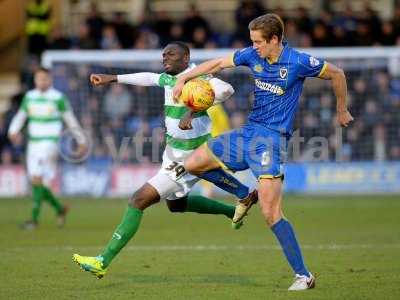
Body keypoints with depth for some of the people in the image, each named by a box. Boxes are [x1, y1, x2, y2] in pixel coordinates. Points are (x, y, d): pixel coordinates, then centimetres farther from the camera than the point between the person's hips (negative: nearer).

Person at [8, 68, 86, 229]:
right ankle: (59, 209, 30)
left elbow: (70, 119, 4)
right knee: (36, 183, 7)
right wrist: (13, 131, -9)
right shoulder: (29, 96, 8)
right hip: (33, 143, 6)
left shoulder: (58, 97, -5)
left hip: (50, 142, -6)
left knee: (37, 180, -19)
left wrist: (81, 140, 9)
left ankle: (34, 218, -17)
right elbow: (20, 116, 12)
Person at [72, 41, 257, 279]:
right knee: (175, 204, 30)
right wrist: (113, 78, 29)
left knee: (139, 200, -13)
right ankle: (233, 211, 43)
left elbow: (225, 89, -39)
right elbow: (149, 78, 27)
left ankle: (103, 262, -12)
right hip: (174, 152, 10)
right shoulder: (169, 78, 5)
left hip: (189, 159, -10)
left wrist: (194, 110, -47)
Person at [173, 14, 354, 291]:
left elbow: (337, 75, -1)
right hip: (248, 132, 7)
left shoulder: (299, 62, -15)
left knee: (271, 213, -17)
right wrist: (184, 78, 7)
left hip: (272, 138, -7)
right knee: (192, 164, 9)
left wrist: (342, 111, 12)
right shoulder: (252, 55, 1)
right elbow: (217, 64, 15)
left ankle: (304, 275, -10)